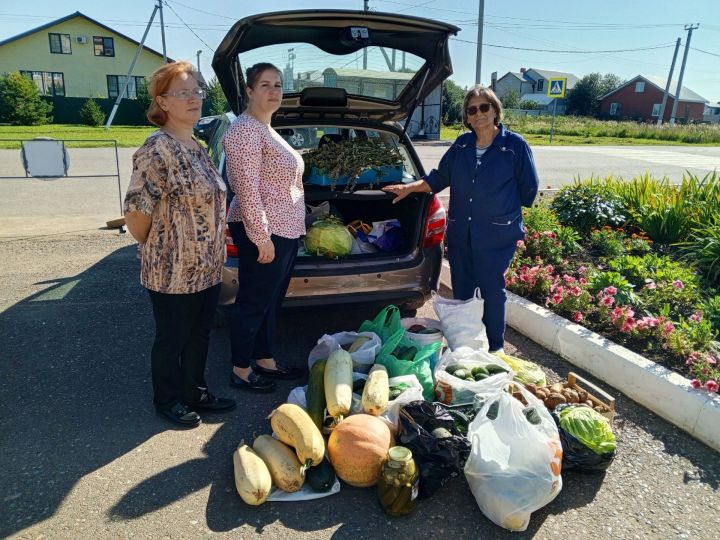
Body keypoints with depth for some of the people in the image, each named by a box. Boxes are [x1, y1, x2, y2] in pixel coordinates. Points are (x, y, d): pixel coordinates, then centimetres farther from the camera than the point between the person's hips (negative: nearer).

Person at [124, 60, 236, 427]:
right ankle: (168, 401, 32)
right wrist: (157, 251, -4)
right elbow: (136, 214, -19)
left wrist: (215, 254, 13)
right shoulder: (157, 150, -19)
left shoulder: (196, 148, 9)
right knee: (172, 339, 11)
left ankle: (195, 392, 39)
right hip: (173, 272, -8)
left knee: (199, 334, 20)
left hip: (207, 268, 8)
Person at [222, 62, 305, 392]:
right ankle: (241, 371, 17)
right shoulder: (245, 130, -14)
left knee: (272, 301, 17)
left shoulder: (266, 130, 17)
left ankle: (265, 360, 32)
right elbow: (247, 190, -21)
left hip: (286, 231, 10)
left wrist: (294, 229, 22)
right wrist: (262, 238, -23)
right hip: (263, 233, -10)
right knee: (253, 303, 1)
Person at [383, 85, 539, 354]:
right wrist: (409, 188, 6)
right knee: (461, 291, 13)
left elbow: (528, 188, 1)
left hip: (497, 236, -4)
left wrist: (506, 210, 4)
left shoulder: (515, 145, -5)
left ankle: (494, 348, 23)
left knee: (492, 291, 4)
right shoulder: (461, 144, 7)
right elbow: (439, 177, 15)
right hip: (460, 233, 5)